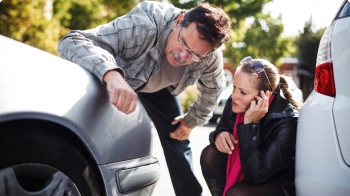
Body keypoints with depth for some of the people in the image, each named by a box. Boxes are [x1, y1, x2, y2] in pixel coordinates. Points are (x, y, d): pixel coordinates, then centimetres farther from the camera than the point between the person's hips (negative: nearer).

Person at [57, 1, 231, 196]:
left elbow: (212, 90, -4)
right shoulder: (145, 25, -45)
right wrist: (112, 74, -67)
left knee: (177, 140, 3)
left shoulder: (212, 58, -29)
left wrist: (191, 120, 1)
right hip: (116, 79, -3)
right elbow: (71, 41, -51)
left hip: (160, 87, 3)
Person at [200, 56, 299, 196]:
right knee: (210, 155, -16)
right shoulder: (235, 103, -15)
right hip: (244, 169, 6)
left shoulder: (286, 122, -30)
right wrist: (219, 135, -20)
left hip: (279, 182, -5)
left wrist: (250, 123, -38)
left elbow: (254, 176, -35)